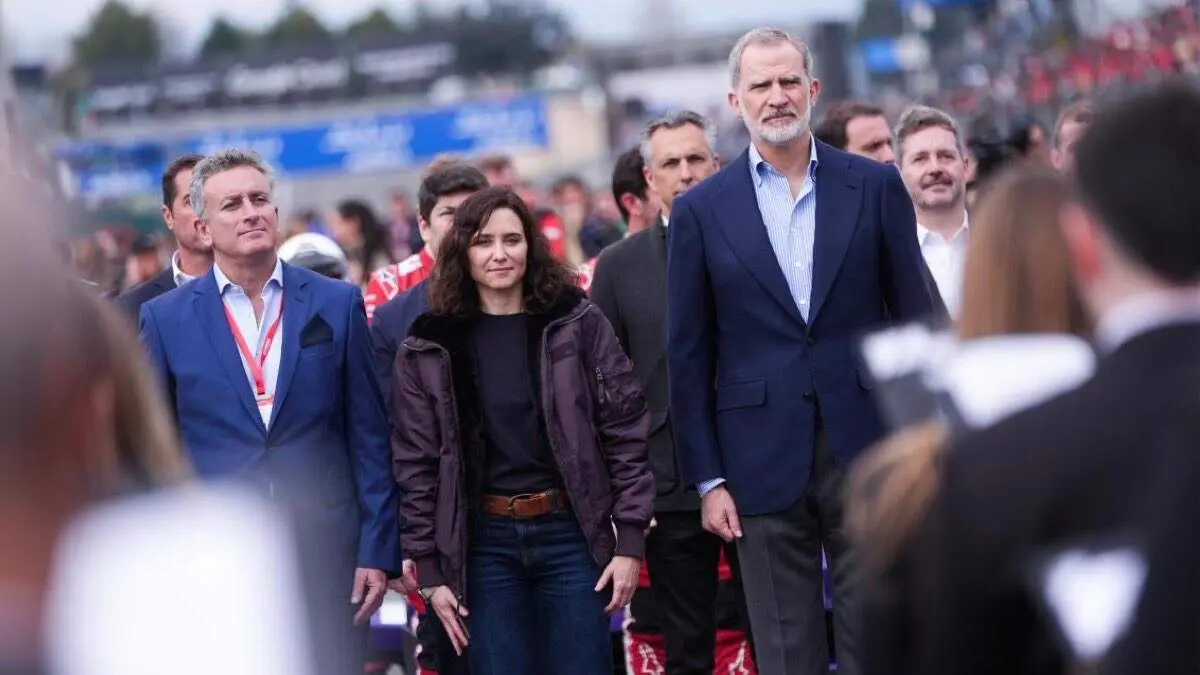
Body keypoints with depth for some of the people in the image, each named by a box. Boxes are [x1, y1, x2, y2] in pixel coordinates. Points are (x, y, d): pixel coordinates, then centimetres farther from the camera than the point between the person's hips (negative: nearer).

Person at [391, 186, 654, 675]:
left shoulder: (579, 325, 1)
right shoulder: (428, 350, 2)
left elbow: (625, 432, 0)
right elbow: (416, 464, 4)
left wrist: (630, 541, -5)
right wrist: (429, 570, 1)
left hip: (573, 535, 0)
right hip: (483, 546, 0)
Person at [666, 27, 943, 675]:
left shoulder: (875, 186, 4)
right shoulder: (701, 210, 4)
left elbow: (918, 317, 6)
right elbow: (688, 357, 4)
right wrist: (708, 480, 0)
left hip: (868, 450, 0)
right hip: (764, 462, 0)